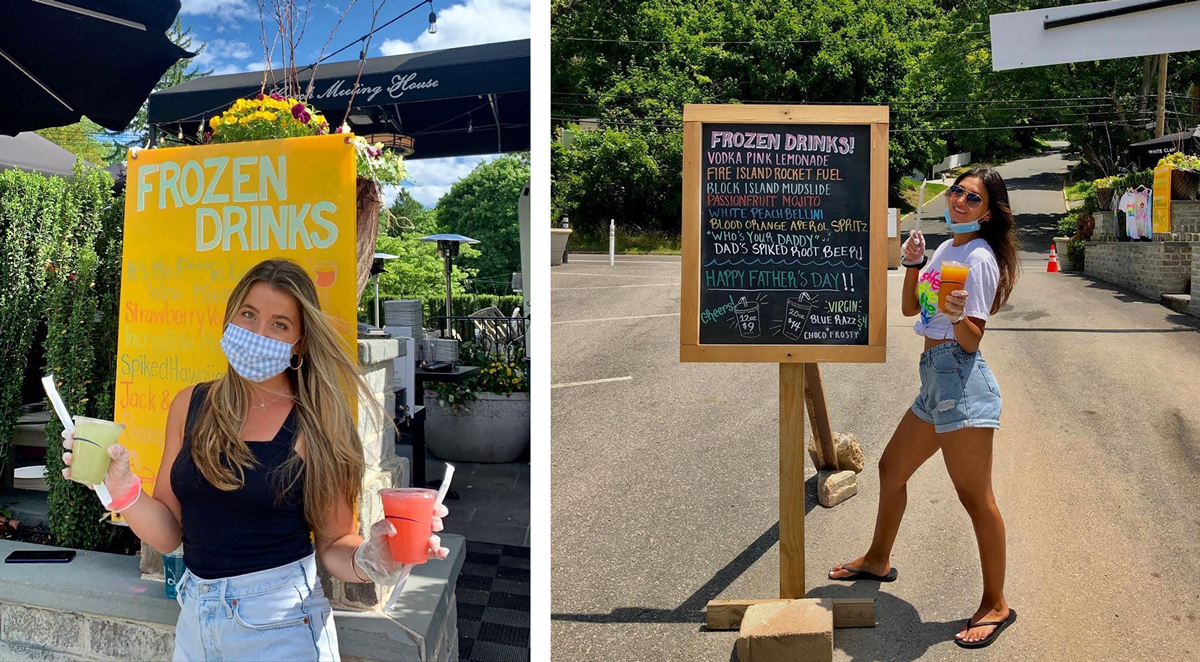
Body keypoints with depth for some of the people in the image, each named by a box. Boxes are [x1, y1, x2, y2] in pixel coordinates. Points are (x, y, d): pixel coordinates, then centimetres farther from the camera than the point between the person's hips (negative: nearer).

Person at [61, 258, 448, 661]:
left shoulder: (315, 424, -11)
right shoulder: (191, 406, 0)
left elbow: (333, 546, -6)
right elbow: (168, 534, 3)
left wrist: (370, 560, -27)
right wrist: (121, 488, -14)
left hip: (280, 629, -4)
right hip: (194, 619, 5)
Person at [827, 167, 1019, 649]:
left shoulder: (979, 258, -12)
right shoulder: (946, 250, 14)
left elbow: (971, 340, -14)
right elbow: (910, 308, 17)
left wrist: (957, 315, -35)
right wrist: (913, 265, 3)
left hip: (962, 379, -10)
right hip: (936, 379, 10)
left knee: (975, 497, -3)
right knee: (891, 468, 21)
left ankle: (996, 605, 10)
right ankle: (878, 560, 41)